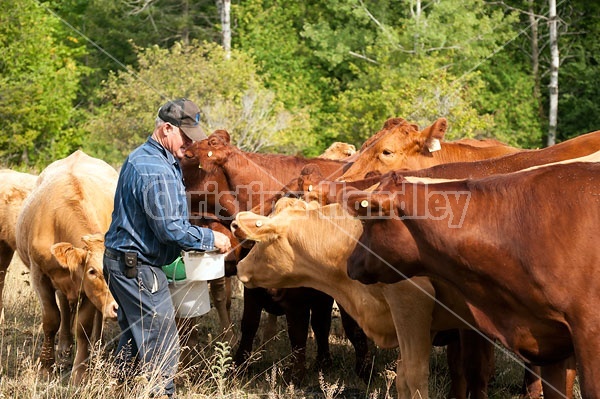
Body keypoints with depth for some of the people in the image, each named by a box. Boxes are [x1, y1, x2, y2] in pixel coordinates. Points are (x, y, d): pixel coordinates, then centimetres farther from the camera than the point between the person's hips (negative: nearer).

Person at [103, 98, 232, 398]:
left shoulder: (139, 157, 13)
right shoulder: (157, 171, -21)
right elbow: (170, 228, -23)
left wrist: (196, 239, 19)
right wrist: (211, 239, -10)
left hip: (120, 261, 11)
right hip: (139, 268, -11)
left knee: (132, 340, 19)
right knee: (162, 347, -6)